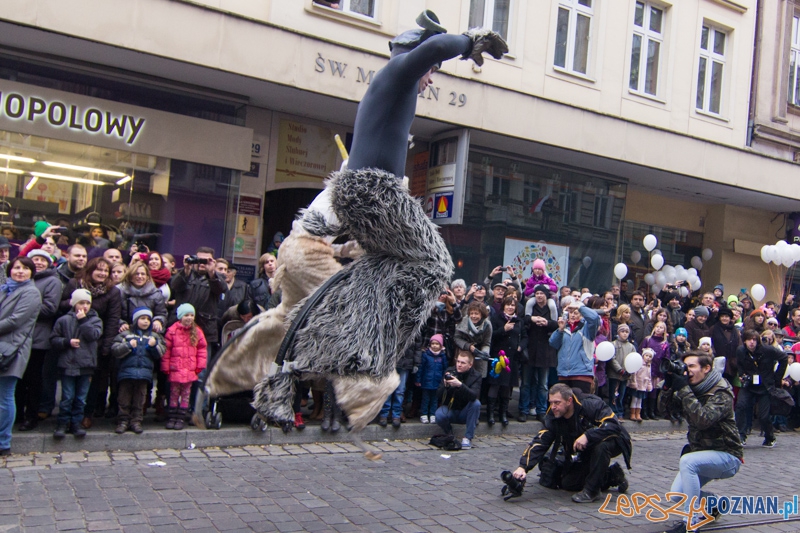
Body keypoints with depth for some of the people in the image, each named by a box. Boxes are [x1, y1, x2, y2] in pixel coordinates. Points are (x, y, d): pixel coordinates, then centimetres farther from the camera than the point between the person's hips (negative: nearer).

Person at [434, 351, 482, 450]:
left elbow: (474, 395, -30)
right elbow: (438, 395, -10)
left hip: (465, 413, 0)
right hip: (449, 409, 0)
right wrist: (445, 385, -30)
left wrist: (460, 385, -44)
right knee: (439, 415, -31)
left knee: (476, 403, -30)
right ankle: (449, 433, 3)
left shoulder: (475, 376, -10)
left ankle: (468, 437, -18)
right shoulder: (449, 372, -7)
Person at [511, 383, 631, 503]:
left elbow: (614, 424, -37)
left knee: (601, 445, -40)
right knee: (567, 483, -1)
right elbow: (540, 442, -18)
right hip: (585, 452, 6)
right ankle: (612, 476, 15)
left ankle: (592, 490, -20)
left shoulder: (591, 404, -30)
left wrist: (587, 436, -45)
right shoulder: (553, 416, -14)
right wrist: (523, 466, -30)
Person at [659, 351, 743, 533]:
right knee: (678, 494, -7)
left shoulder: (722, 393, -18)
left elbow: (703, 420, -33)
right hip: (702, 454, 7)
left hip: (727, 456, -7)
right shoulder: (692, 390, 4)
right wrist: (668, 385, -16)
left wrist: (684, 390, -34)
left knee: (687, 461, -33)